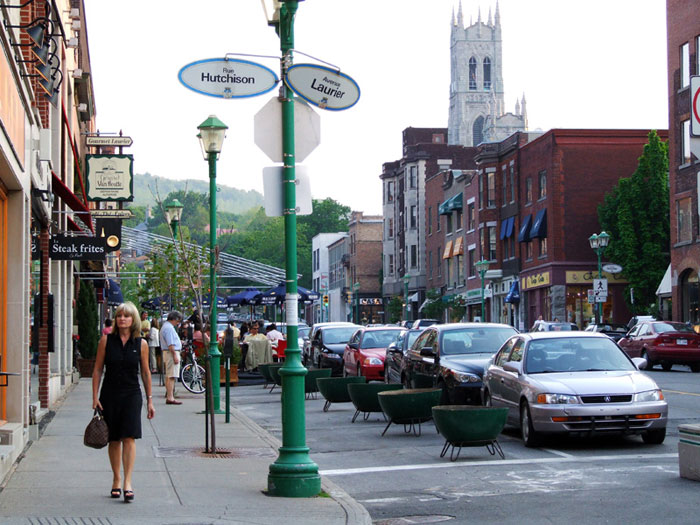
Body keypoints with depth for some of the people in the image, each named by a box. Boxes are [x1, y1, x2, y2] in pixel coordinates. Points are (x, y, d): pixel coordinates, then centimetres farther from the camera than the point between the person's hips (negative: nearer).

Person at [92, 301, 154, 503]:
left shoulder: (141, 344, 1)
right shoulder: (106, 340, 0)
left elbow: (145, 372, 9)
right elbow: (97, 369, 3)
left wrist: (150, 400, 9)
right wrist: (95, 397, -3)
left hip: (132, 395, -1)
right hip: (110, 395, 1)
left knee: (129, 437, -12)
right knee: (114, 439, 8)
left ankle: (127, 482, -14)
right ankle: (116, 480, 21)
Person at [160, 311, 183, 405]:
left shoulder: (166, 326, 19)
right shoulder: (169, 327, -15)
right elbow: (170, 344, -21)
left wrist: (178, 342, 17)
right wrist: (175, 355, -21)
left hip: (168, 352, 11)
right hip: (172, 352, -11)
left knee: (168, 376, 13)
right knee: (171, 376, -12)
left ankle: (169, 396, 18)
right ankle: (170, 398, -15)